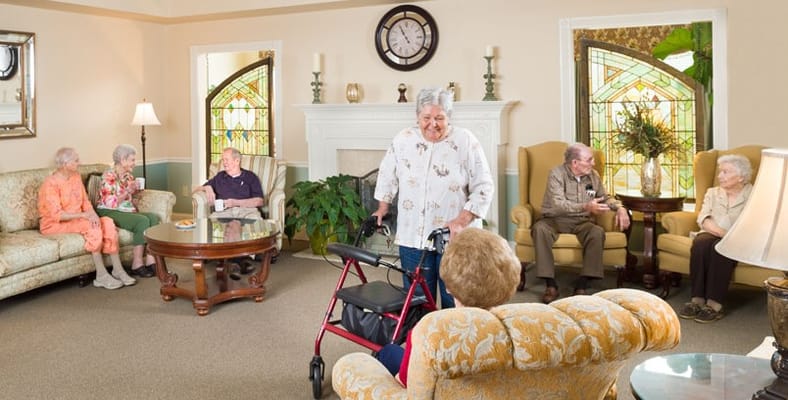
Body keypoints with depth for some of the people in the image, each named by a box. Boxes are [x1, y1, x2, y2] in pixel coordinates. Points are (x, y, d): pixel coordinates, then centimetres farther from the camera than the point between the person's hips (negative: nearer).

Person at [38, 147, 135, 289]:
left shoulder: (76, 176, 6)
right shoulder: (51, 184, -16)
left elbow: (85, 202, 8)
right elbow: (57, 215, -23)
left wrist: (92, 214, -13)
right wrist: (84, 215, -30)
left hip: (77, 219, 7)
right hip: (54, 225, -7)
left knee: (108, 222, -18)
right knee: (92, 226, -31)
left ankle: (117, 270, -17)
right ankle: (101, 276, -26)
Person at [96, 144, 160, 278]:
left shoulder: (128, 176, 15)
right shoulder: (109, 176, -8)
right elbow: (110, 203, -15)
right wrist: (127, 192, -20)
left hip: (127, 211, 7)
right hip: (110, 213, -7)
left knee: (153, 217, -19)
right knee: (143, 221, -29)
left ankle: (150, 261, -25)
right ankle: (137, 265, -26)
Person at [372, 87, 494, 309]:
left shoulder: (466, 141, -7)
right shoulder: (402, 140, 3)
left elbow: (483, 187, -9)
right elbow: (387, 177, 17)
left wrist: (461, 220, -18)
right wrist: (383, 209, 17)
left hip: (455, 238, -3)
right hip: (413, 236, 3)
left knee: (455, 301, 5)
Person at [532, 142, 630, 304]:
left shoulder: (593, 175, 6)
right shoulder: (557, 174, -10)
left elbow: (605, 198, 22)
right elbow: (557, 205, -23)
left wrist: (620, 208, 0)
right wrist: (586, 207, -35)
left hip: (582, 221, 3)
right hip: (556, 220, -3)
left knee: (597, 232, -30)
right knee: (539, 228, -36)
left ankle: (582, 285, -26)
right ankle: (550, 284, -31)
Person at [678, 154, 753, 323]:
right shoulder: (712, 192, 19)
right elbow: (703, 218, 3)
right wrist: (722, 232, -16)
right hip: (712, 235, 3)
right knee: (701, 243, -33)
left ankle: (714, 304, -37)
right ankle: (697, 300, -35)